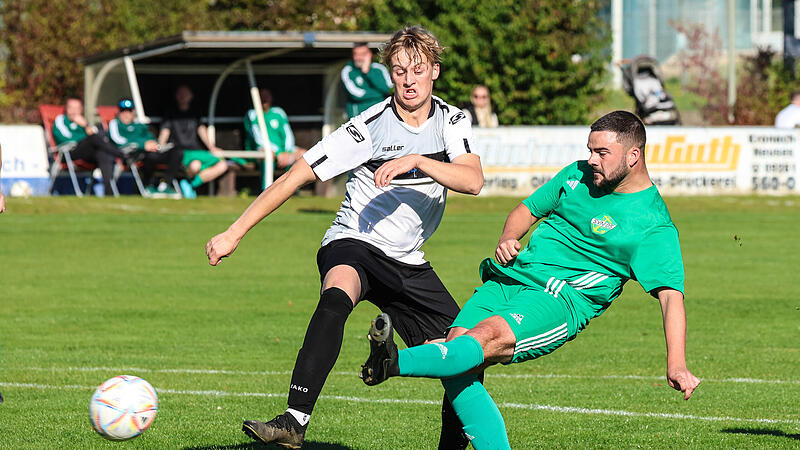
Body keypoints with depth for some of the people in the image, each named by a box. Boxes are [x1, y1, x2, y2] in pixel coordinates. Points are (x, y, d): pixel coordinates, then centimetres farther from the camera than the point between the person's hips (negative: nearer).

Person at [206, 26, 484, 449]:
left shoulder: (450, 120, -1)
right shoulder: (371, 125, -15)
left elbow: (473, 180, -18)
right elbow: (295, 176, -14)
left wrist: (416, 160, -33)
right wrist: (233, 234, -19)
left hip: (408, 262, 5)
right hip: (353, 244, -5)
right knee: (335, 299, -39)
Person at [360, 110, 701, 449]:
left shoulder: (653, 226, -5)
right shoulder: (577, 175, 16)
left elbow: (670, 294, -12)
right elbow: (528, 209, 28)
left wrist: (676, 364, -26)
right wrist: (507, 240, 3)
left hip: (563, 301, -7)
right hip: (508, 280, 7)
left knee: (488, 337, -33)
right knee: (456, 358, -17)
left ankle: (394, 363, -55)